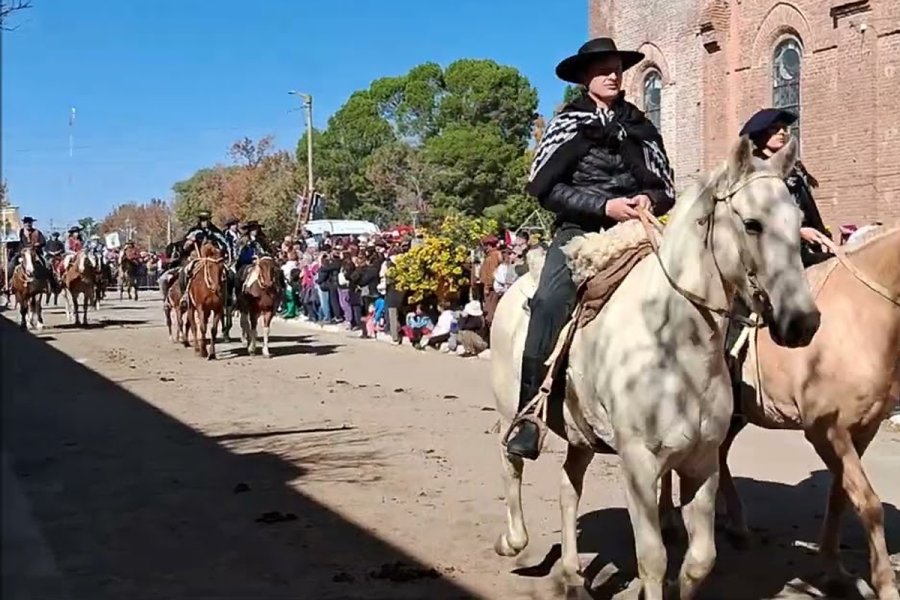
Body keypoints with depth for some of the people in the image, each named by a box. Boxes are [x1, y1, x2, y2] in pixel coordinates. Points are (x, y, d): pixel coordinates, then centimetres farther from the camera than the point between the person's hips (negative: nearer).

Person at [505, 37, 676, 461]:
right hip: (579, 231, -3)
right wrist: (605, 206, -14)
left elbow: (666, 191, 18)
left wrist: (649, 199, -6)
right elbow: (545, 188, -4)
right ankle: (528, 415, -26)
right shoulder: (568, 124, 4)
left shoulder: (639, 128, 14)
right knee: (552, 301, -28)